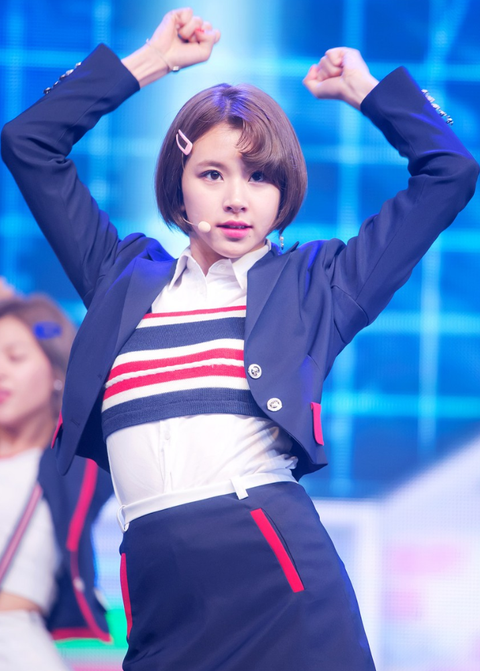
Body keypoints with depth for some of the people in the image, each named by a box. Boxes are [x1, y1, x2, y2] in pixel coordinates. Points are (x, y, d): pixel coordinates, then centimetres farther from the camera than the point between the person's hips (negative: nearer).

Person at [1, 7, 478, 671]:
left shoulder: (311, 283, 15)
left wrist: (365, 88, 25)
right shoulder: (127, 279, 22)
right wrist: (150, 61, 25)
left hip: (276, 568, -2)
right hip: (155, 586, 2)